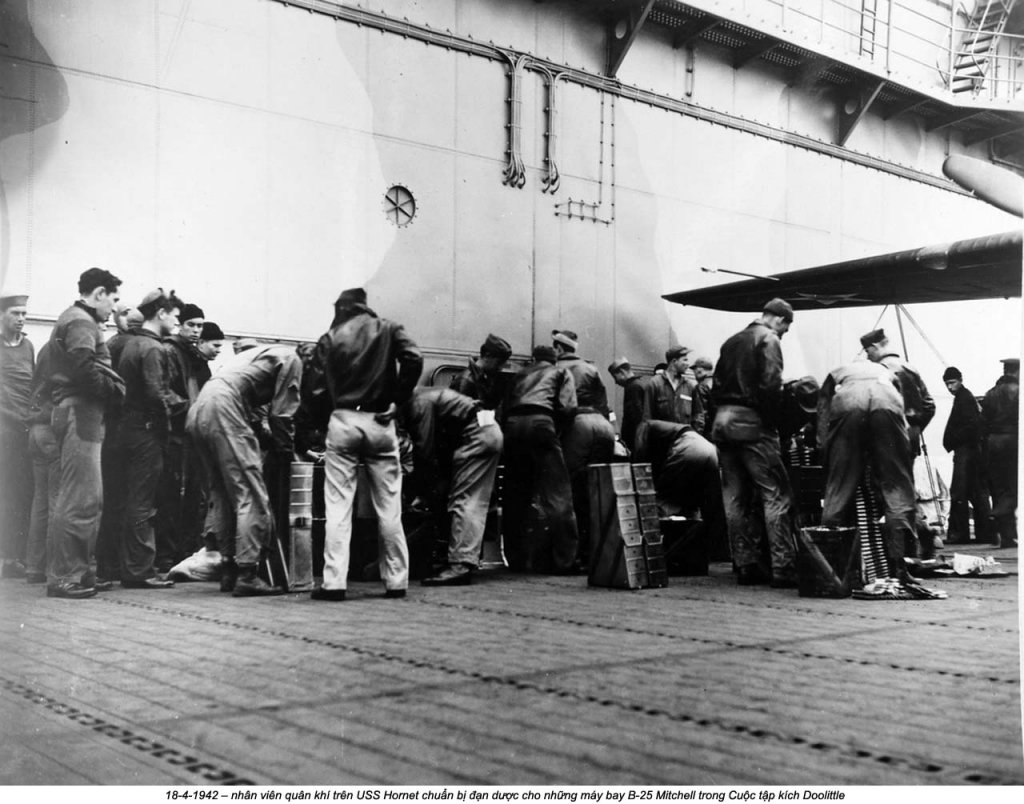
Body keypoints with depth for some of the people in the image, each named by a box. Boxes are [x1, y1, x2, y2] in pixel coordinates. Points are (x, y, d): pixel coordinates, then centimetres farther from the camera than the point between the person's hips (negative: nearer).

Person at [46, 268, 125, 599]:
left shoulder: (76, 319, 24)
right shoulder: (81, 322, -9)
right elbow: (85, 367, -24)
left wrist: (112, 388, 6)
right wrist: (114, 390, -11)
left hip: (82, 413, 11)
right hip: (80, 413, -11)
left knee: (90, 499, 15)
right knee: (80, 499, -10)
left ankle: (79, 571, 21)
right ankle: (62, 576, -7)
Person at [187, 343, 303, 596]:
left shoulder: (263, 354, 33)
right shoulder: (291, 359, 7)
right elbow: (281, 414, 1)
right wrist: (288, 454, 8)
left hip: (196, 413, 9)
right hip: (223, 411, -9)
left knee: (222, 497, 13)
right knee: (251, 496, -7)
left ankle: (228, 573, 16)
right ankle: (246, 575, -10)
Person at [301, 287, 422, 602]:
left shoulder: (330, 338, 8)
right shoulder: (388, 329, 9)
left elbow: (313, 390, 1)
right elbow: (413, 359, -9)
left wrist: (326, 418, 13)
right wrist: (397, 400, -1)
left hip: (343, 422, 0)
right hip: (380, 422, 1)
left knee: (338, 506, 1)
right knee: (388, 507, 5)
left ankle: (334, 582, -4)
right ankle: (396, 581, 9)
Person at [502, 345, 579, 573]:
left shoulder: (521, 373, 32)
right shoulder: (561, 372, 21)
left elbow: (508, 404, 18)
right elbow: (567, 407, 5)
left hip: (512, 424, 4)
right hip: (540, 422, -4)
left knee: (516, 494, 10)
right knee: (556, 493, -2)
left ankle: (517, 559, 13)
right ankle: (563, 559, -5)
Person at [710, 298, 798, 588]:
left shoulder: (732, 341, 20)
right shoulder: (768, 340, -4)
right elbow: (770, 386, -16)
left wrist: (723, 413, 14)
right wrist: (774, 420, -9)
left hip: (722, 421, 8)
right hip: (751, 422, -8)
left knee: (735, 498, 8)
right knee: (776, 495, -5)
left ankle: (746, 566, 11)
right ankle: (783, 567, -9)